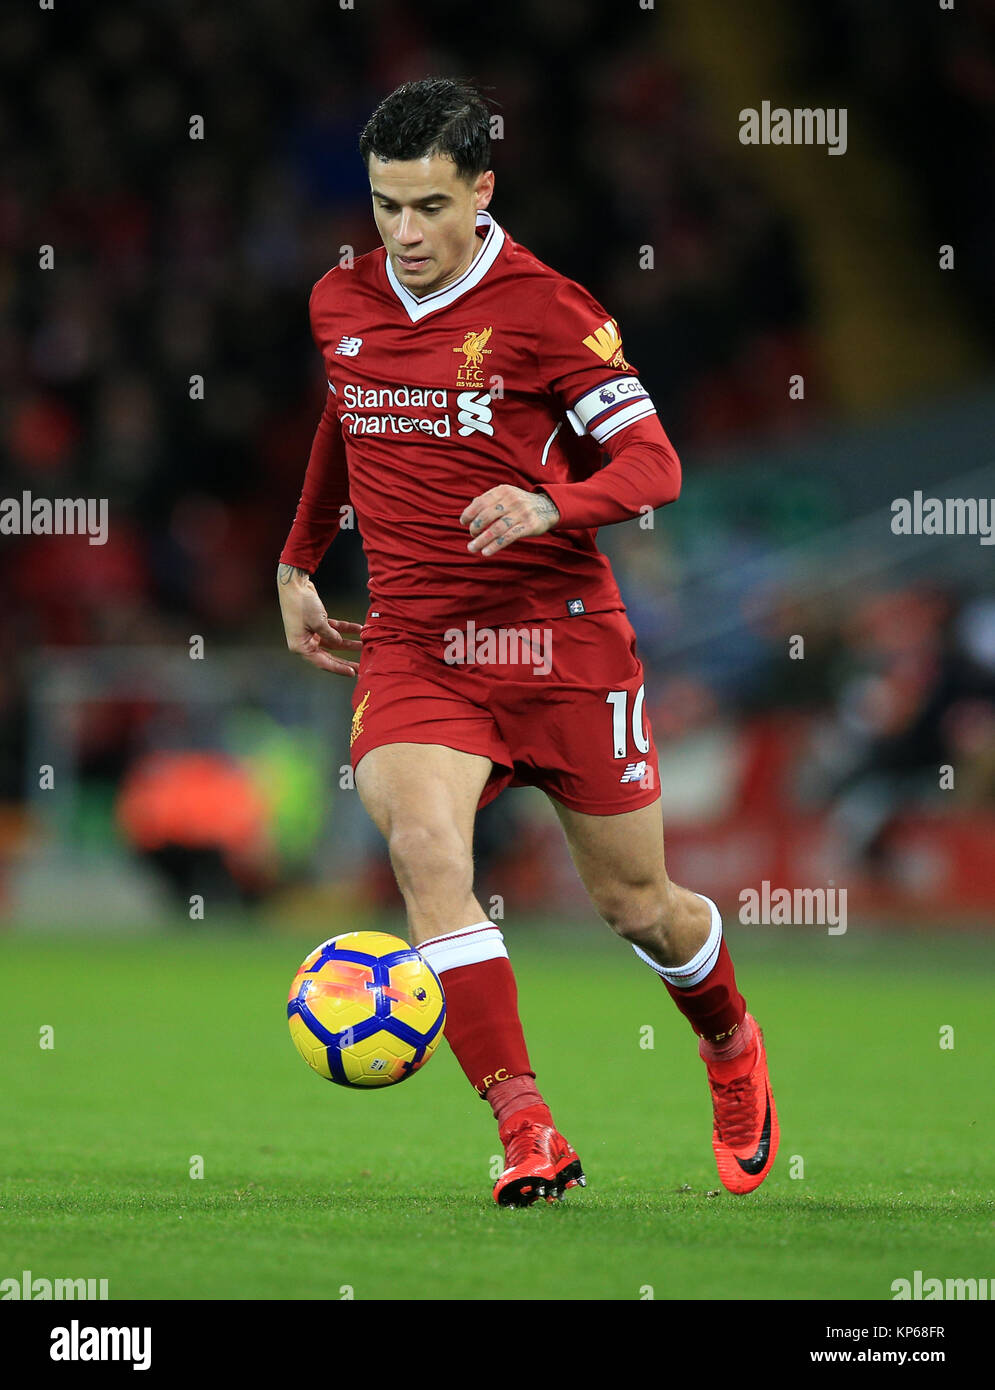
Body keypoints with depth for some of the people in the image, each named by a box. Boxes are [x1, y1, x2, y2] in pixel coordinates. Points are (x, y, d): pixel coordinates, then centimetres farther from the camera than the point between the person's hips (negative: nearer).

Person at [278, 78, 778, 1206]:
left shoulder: (544, 308, -9)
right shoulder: (339, 305, 7)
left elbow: (652, 463, -11)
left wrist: (548, 506, -29)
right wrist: (298, 561, 31)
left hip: (561, 639, -2)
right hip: (412, 646, 3)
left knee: (636, 906, 9)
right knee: (424, 843, -27)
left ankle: (733, 1045, 45)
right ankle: (526, 1133, -31)